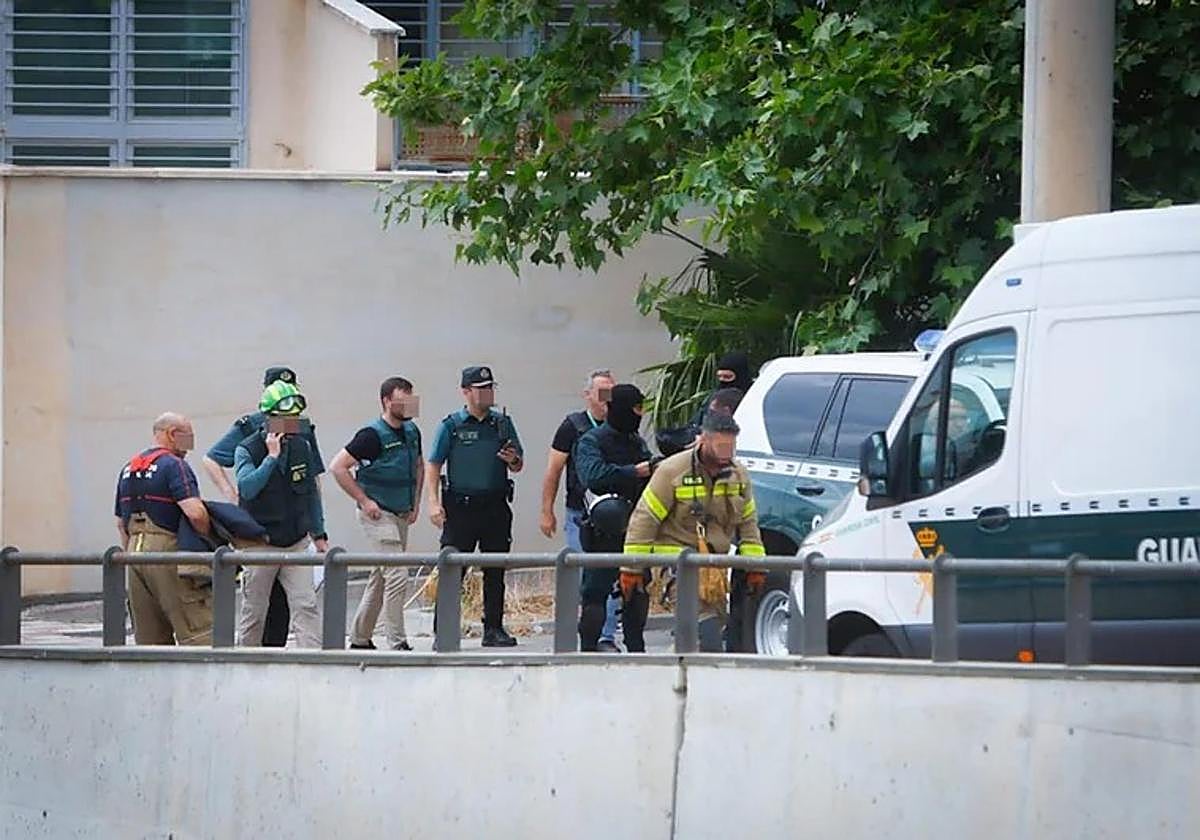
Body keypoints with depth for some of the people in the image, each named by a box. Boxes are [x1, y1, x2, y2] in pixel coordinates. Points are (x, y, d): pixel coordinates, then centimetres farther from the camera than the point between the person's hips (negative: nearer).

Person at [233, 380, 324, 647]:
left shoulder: (302, 447, 4)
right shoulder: (248, 450, -8)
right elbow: (248, 487, -25)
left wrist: (319, 534, 15)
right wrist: (272, 456, -26)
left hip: (296, 542, 3)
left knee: (305, 606, -9)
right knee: (253, 613, 7)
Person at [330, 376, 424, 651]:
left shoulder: (411, 432, 9)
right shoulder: (372, 435, -15)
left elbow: (419, 467, 27)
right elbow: (338, 467, -16)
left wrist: (415, 503, 16)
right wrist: (364, 501, -16)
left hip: (402, 514, 8)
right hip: (378, 514, -8)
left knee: (381, 577, 13)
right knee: (397, 576, -14)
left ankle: (360, 638, 23)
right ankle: (397, 643, -13)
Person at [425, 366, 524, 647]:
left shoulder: (503, 423, 11)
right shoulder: (452, 425, 1)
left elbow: (518, 466, 16)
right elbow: (433, 466, 0)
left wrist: (513, 460, -8)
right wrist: (434, 503, -11)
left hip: (495, 506, 4)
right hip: (461, 506, -4)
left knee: (495, 572, 6)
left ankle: (494, 629, 14)